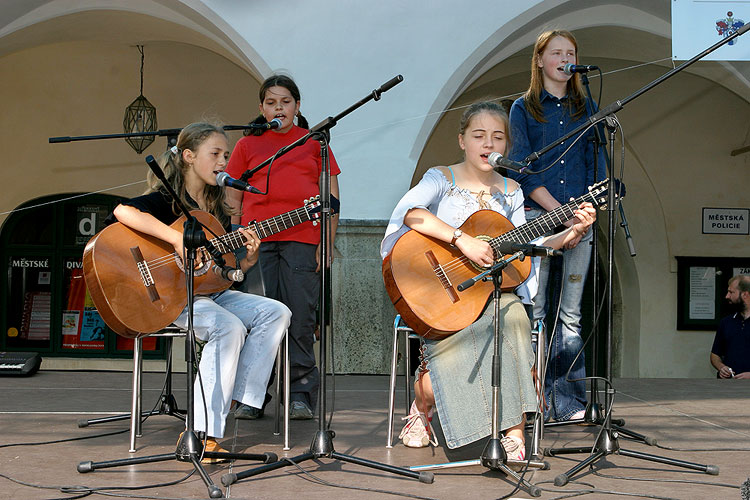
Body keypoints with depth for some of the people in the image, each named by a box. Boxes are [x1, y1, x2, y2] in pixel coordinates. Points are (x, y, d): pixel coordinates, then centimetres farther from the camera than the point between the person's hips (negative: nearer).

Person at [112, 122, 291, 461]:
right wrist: (177, 239, -35)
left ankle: (233, 400, -9)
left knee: (276, 313, -8)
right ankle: (200, 434, -28)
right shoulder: (166, 200, -8)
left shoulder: (216, 207, 14)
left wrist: (247, 260, -7)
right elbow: (123, 211, -31)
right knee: (230, 327, -31)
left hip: (210, 294, 8)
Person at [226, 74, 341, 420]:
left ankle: (301, 394, 5)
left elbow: (331, 197, 12)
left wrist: (327, 242, 2)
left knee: (301, 316, -4)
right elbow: (232, 199, 15)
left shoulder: (314, 142, 14)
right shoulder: (247, 145, 15)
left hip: (303, 239, 0)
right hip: (257, 239, 1)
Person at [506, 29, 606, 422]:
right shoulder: (523, 108, 7)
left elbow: (597, 166, 11)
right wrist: (558, 212, -12)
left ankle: (569, 402, 6)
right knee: (533, 313, -4)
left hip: (579, 219, 3)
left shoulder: (586, 108, 16)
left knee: (570, 315, 3)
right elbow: (522, 168, -2)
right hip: (535, 216, -3)